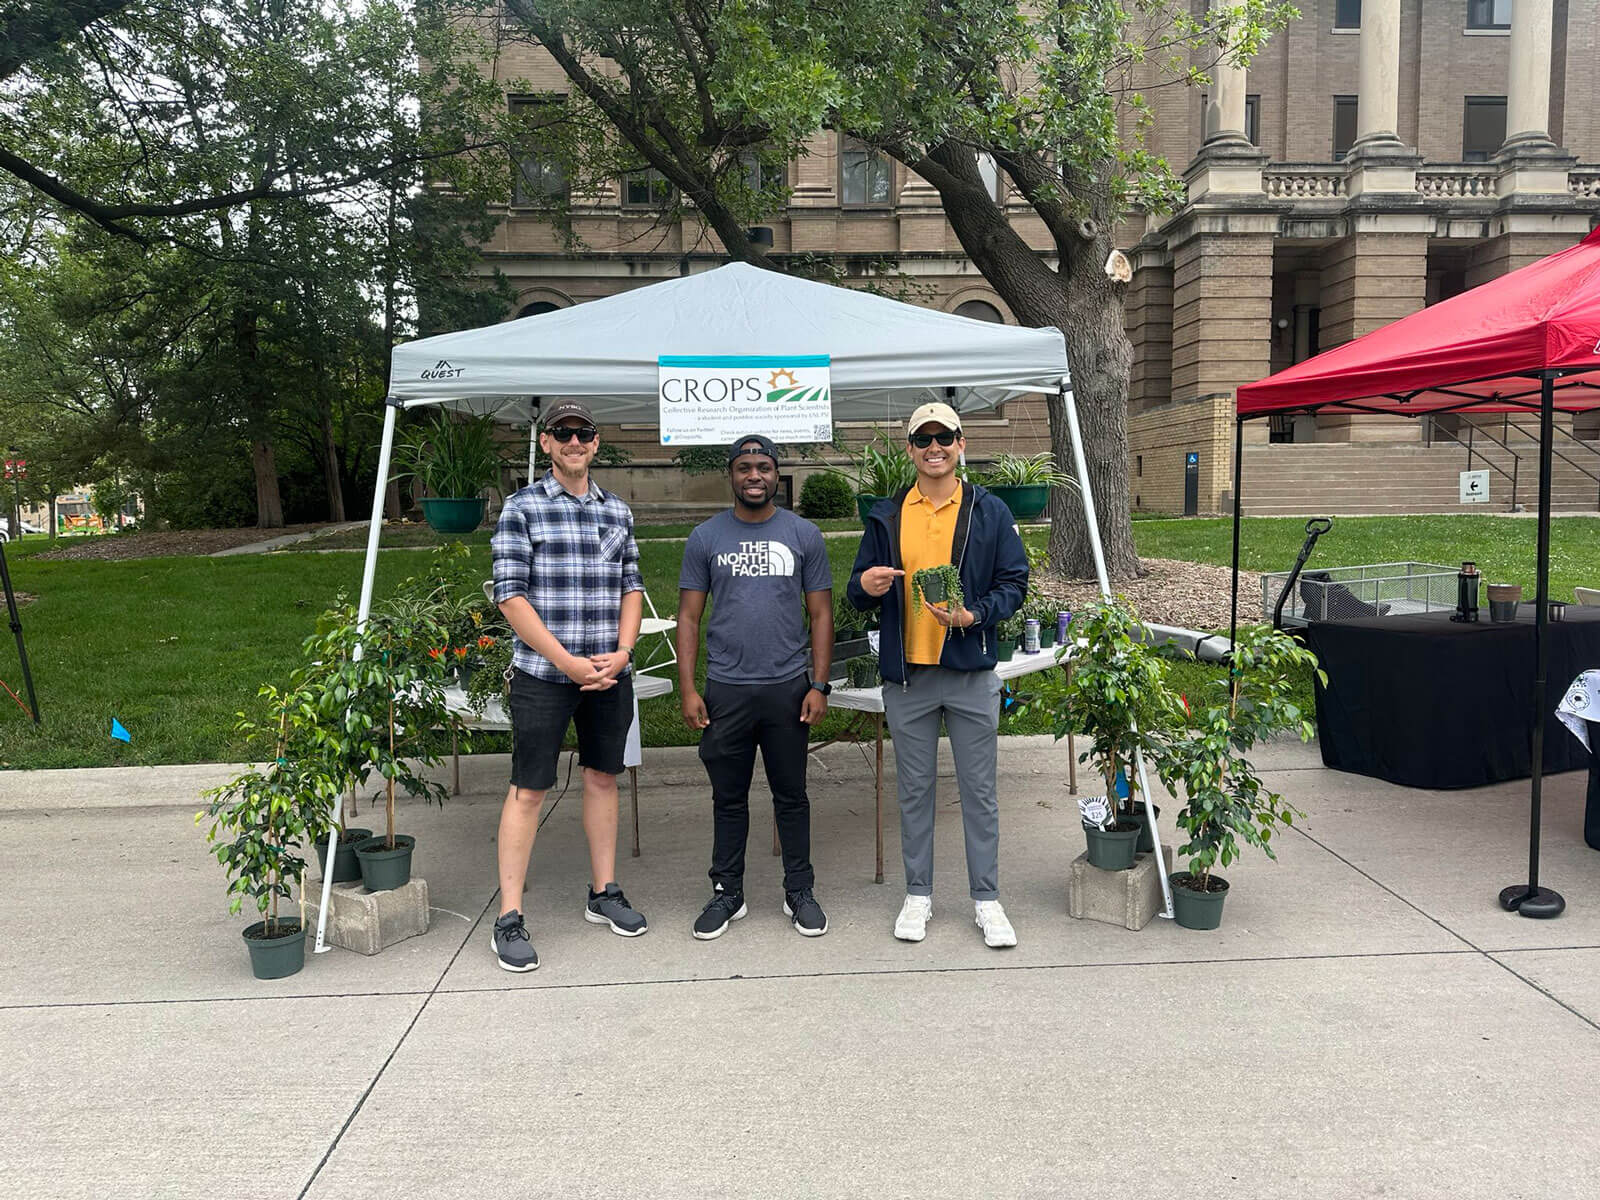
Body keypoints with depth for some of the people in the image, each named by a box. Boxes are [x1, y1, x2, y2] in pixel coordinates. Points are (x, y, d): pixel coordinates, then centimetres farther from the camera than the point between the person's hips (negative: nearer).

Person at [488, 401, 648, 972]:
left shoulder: (617, 511, 11)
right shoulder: (522, 508, -4)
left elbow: (631, 587, 13)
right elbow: (510, 596, -9)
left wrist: (621, 651, -3)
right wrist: (568, 662, -14)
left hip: (609, 673, 5)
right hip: (543, 674, -5)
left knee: (603, 778, 13)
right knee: (528, 790, -1)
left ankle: (604, 893, 28)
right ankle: (509, 919, 8)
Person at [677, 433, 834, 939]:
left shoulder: (804, 535, 3)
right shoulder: (706, 537, 3)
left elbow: (821, 613, 4)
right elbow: (689, 616, 3)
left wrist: (819, 685, -4)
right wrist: (687, 689, -4)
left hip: (788, 688, 0)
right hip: (725, 689, 0)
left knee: (791, 796, 10)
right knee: (729, 798, 11)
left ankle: (799, 892, 23)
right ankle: (727, 894, 24)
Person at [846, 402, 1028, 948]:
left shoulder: (990, 512, 2)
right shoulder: (886, 516, 6)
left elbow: (1014, 582, 0)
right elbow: (859, 591, 10)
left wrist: (974, 615, -18)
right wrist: (864, 586, -15)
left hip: (972, 673, -1)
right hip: (906, 674, 2)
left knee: (979, 790, 6)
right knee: (914, 790, 11)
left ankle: (986, 898, 19)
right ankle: (918, 894, 24)